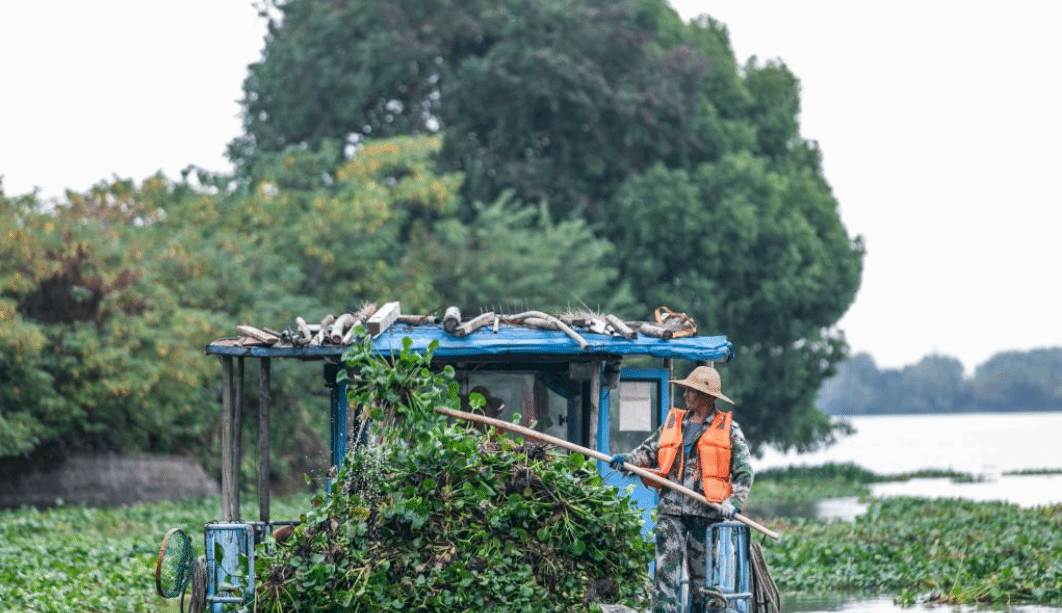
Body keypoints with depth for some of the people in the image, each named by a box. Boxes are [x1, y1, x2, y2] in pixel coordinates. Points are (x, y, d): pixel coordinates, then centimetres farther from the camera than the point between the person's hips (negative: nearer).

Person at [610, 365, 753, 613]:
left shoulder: (729, 429, 4)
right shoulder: (673, 422, 15)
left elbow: (744, 471, 2)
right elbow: (650, 450, 16)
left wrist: (734, 502, -11)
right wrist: (627, 460, -4)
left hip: (706, 511, -2)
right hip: (671, 509, 2)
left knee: (703, 572, 4)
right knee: (666, 568, -7)